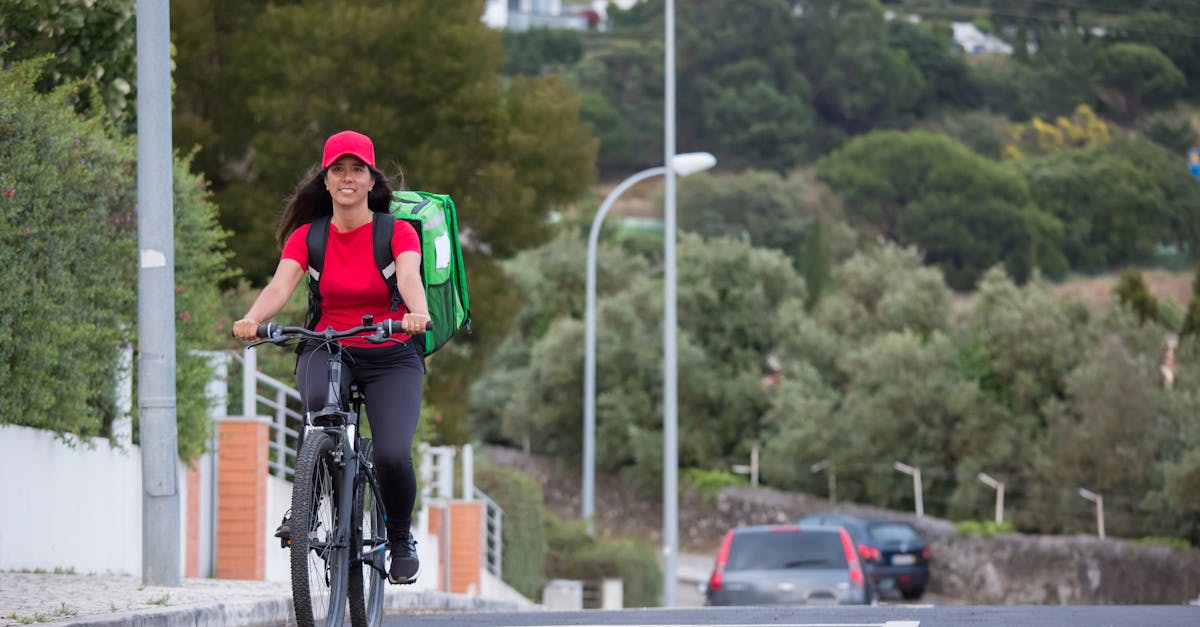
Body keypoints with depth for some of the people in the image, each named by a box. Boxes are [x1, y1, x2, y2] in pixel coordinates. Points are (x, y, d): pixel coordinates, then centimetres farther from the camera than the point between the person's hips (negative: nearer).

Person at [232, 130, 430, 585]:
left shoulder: (397, 233, -5)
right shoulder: (307, 237, 1)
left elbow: (409, 277, -24)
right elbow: (281, 285, -15)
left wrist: (417, 313, -47)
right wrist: (252, 319, -37)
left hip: (390, 357, -1)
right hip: (328, 348, 1)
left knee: (393, 455, -21)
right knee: (319, 401, -36)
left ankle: (401, 540, 11)